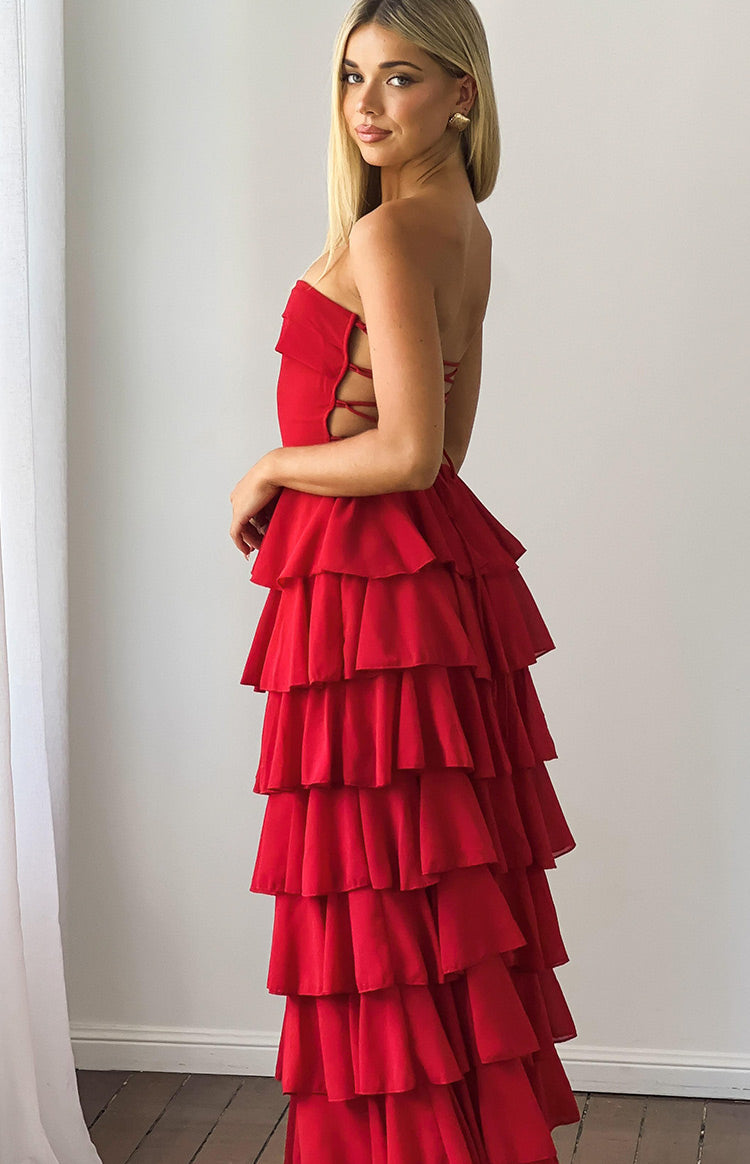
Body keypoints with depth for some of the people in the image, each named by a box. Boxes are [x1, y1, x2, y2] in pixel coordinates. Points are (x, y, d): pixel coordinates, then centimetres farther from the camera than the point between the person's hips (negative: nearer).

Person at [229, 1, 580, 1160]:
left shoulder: (387, 233, -16)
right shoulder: (465, 229, 13)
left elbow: (410, 456, -22)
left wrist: (269, 472, -8)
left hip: (372, 587, -10)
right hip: (441, 572, 10)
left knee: (380, 903, 0)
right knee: (451, 894, 16)